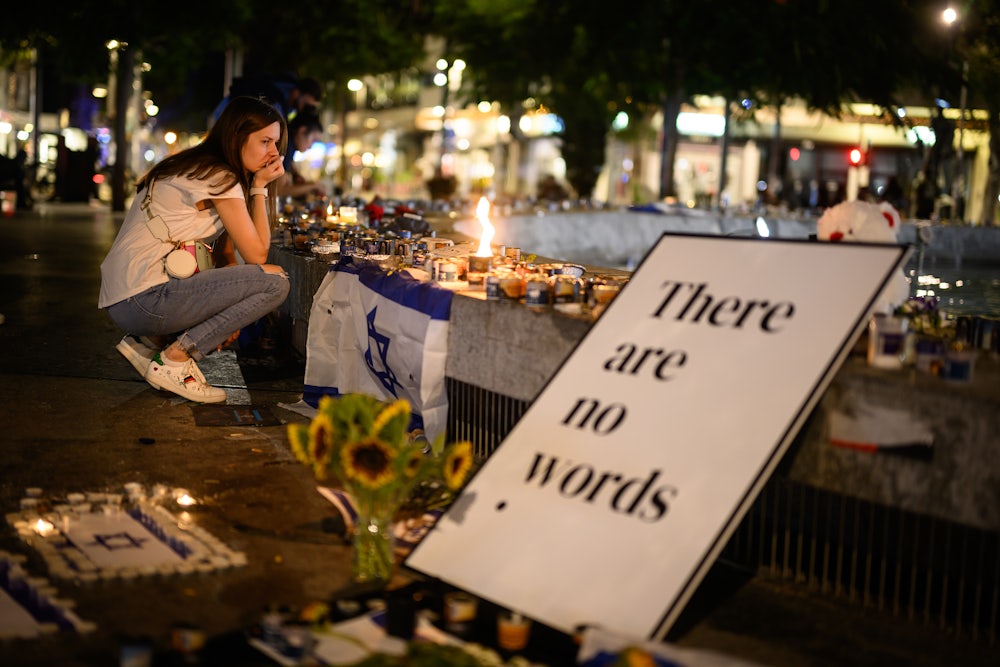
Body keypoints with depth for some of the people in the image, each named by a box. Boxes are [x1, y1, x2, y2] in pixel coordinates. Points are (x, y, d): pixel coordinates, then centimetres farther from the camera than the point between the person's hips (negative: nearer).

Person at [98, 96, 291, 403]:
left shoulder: (197, 169, 20)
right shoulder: (220, 178, -10)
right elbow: (256, 254, -9)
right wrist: (259, 187, -1)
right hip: (143, 300, -10)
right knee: (275, 280, -12)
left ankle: (148, 341, 12)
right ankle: (175, 360, -10)